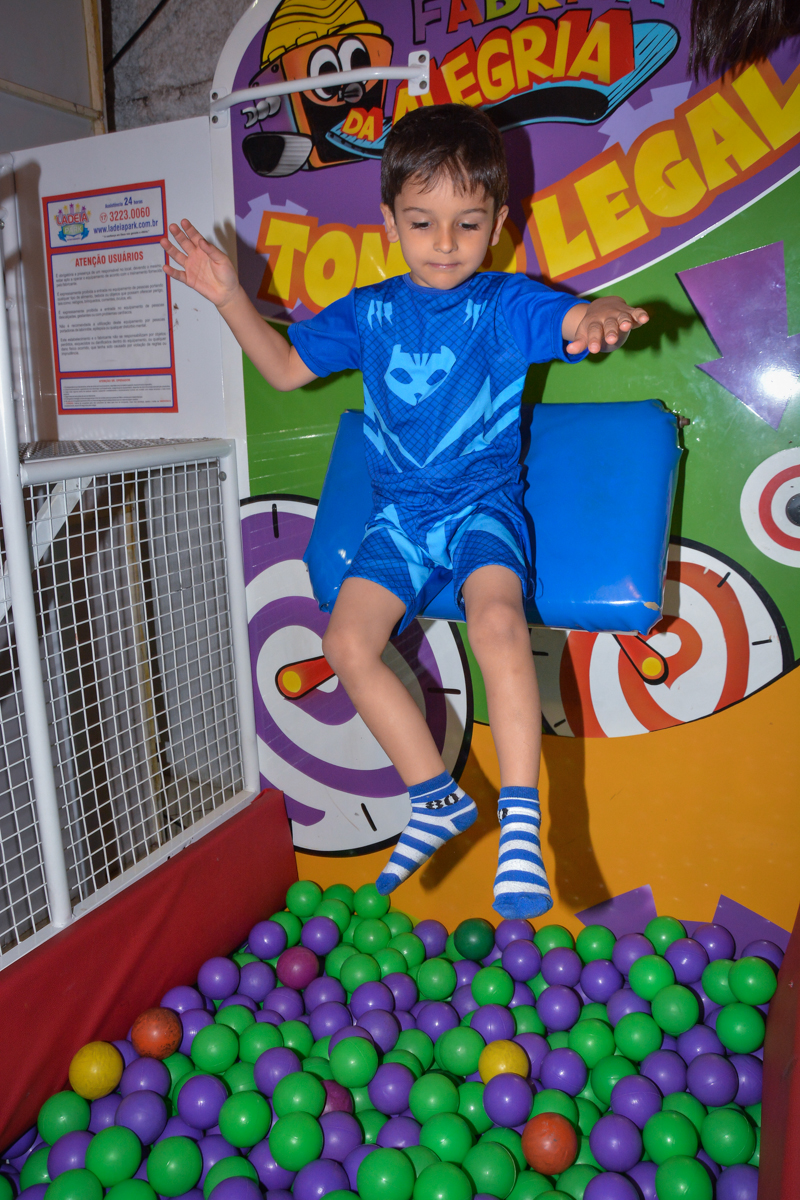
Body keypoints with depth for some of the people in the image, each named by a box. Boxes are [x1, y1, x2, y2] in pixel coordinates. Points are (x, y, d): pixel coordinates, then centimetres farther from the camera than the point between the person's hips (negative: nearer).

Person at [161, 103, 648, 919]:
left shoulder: (506, 305, -1)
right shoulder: (369, 313, 9)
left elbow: (578, 320, -18)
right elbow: (286, 368, 19)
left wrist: (605, 319, -43)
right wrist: (230, 297, 8)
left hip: (484, 502, -4)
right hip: (400, 512, 4)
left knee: (496, 620, -33)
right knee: (348, 640, -15)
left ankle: (522, 824, -24)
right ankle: (439, 800, 0)